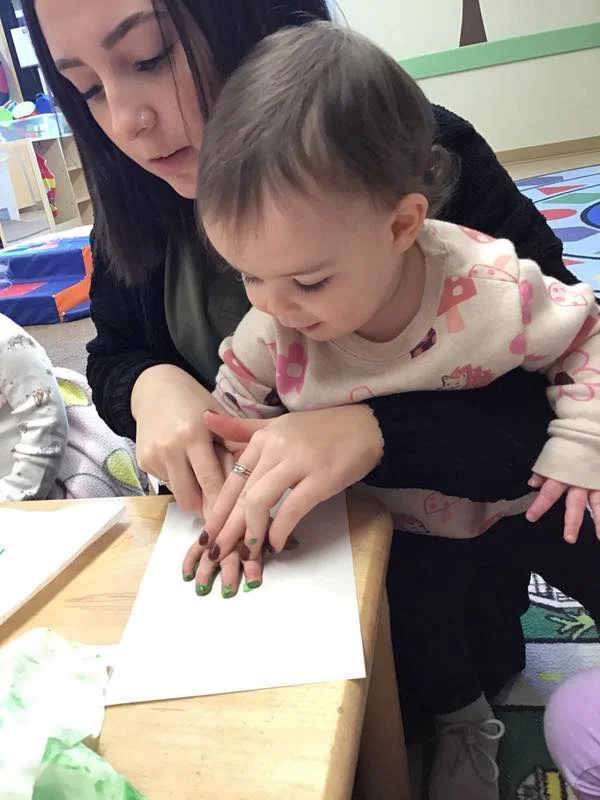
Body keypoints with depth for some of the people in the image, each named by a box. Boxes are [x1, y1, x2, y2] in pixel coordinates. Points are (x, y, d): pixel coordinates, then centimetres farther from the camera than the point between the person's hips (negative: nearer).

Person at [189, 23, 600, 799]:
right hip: (403, 530, 2)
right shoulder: (273, 325, -26)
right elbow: (235, 410, -9)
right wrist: (241, 501, -24)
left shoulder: (493, 291, -32)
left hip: (517, 500, -1)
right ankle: (459, 722, 39)